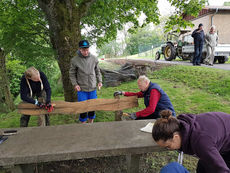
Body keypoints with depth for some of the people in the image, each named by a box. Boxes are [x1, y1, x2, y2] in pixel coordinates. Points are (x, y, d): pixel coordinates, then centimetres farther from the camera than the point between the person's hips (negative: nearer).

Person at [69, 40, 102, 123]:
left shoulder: (94, 59, 0)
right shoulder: (75, 60, -6)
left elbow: (97, 71, 12)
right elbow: (72, 74, 2)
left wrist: (100, 81, 1)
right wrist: (75, 84, -10)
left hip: (93, 88, 3)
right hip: (81, 89, -2)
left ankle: (91, 123, 33)